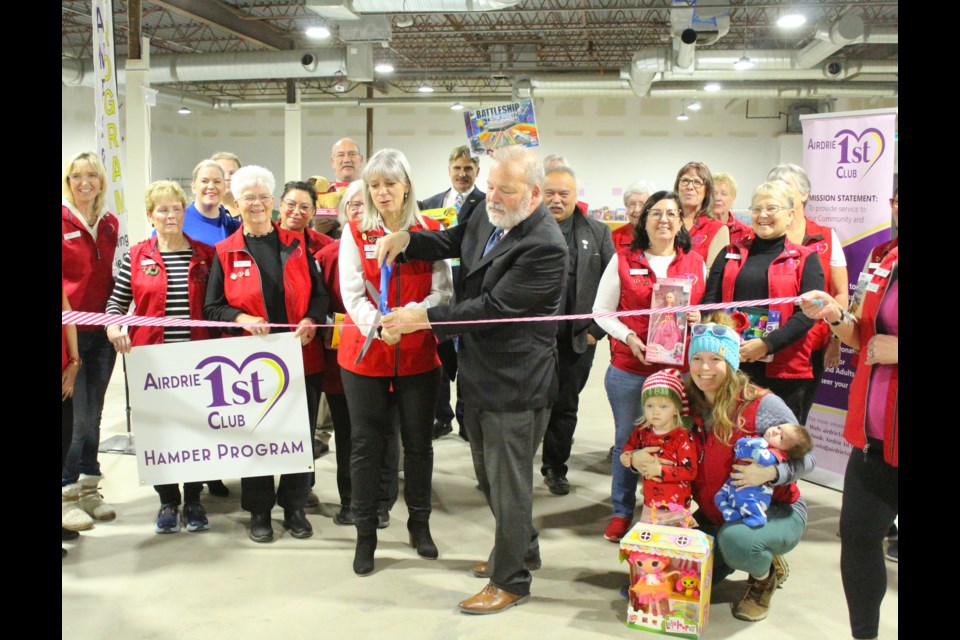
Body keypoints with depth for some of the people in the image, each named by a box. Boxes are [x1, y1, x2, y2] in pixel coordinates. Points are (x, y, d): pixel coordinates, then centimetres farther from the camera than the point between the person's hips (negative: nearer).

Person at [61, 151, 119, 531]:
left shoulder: (110, 224, 10)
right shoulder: (64, 221, -7)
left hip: (102, 332, 5)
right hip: (70, 332, -5)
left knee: (93, 415, 12)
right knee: (74, 416, -4)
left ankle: (88, 488, 23)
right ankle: (66, 494, 10)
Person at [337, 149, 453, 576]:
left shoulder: (431, 232, 3)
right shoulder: (356, 234, 2)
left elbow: (443, 292, -4)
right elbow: (352, 294, -8)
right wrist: (378, 324, -25)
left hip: (418, 353, 1)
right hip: (365, 352, -1)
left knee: (419, 441, 10)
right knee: (365, 443, 4)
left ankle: (420, 524, 29)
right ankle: (365, 534, 17)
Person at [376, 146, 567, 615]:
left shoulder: (544, 247, -24)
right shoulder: (488, 218, 3)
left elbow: (493, 307, -25)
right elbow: (450, 242, 15)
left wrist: (424, 319, -23)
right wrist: (406, 239, -6)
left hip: (515, 384, -9)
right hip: (478, 376, 9)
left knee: (508, 484, 6)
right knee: (489, 476, 23)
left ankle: (511, 580, 24)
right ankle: (522, 549, 45)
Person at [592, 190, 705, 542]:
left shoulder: (696, 263, 7)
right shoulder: (623, 262, 3)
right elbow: (602, 311, 3)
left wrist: (699, 319, -8)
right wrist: (628, 337, -12)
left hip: (678, 370, 1)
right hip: (628, 370, -1)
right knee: (627, 440, 9)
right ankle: (622, 512, 24)